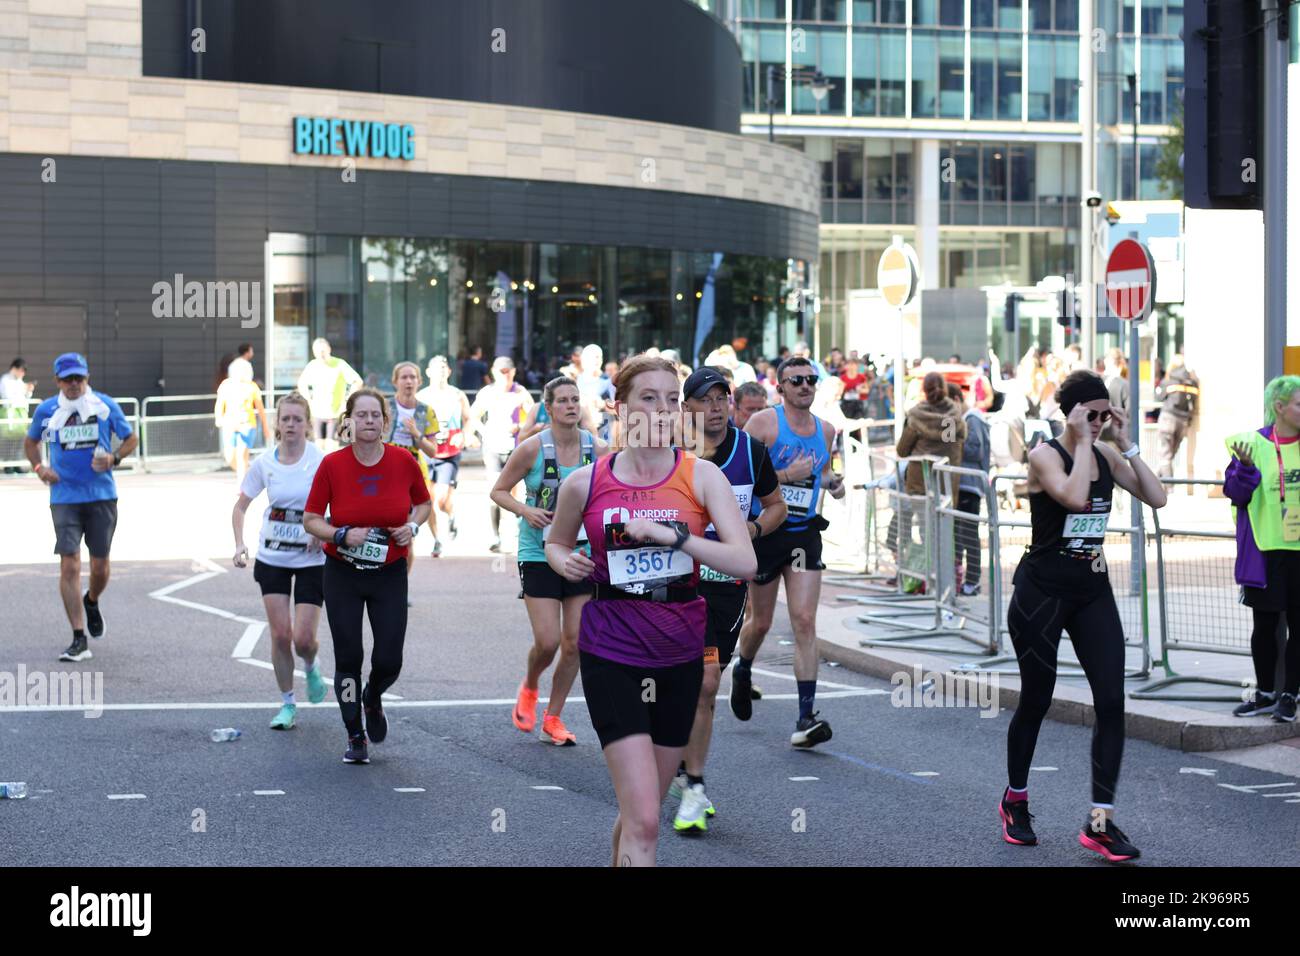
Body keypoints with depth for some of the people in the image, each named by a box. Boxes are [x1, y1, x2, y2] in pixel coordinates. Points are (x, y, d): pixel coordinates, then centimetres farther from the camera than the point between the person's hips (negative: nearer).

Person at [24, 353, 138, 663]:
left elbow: (131, 439, 10)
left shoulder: (105, 405, 1)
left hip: (102, 496, 0)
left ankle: (92, 603, 42)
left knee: (100, 565, 6)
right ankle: (79, 641, -8)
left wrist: (114, 458, -9)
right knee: (69, 564, -10)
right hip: (64, 496, 0)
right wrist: (38, 467, 0)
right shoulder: (46, 410, 2)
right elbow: (30, 442, 19)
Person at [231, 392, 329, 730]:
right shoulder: (263, 463, -2)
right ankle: (287, 705, 14)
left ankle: (311, 667, 29)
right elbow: (240, 507, 7)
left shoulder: (322, 461, -11)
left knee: (303, 638, -7)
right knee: (280, 634, -1)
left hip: (311, 559, -2)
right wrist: (240, 543, -7)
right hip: (272, 558, 2)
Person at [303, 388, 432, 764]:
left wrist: (413, 526, -8)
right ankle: (355, 736, 16)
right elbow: (310, 519, -4)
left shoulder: (404, 462, -6)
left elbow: (423, 502, 12)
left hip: (390, 575, 1)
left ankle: (372, 699, 32)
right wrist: (342, 535, -21)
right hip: (342, 574, -1)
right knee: (348, 657, -1)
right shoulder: (332, 464, -10)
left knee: (389, 661, -4)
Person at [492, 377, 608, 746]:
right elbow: (499, 490, 1)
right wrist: (526, 511, -16)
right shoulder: (532, 448, -9)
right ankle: (528, 687, 24)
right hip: (538, 554, -3)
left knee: (574, 643, 2)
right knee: (547, 640, -10)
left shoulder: (598, 449, 0)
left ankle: (552, 719, 18)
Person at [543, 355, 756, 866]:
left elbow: (745, 561, -13)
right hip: (611, 655, -2)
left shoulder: (701, 475, -3)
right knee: (643, 822, -13)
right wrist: (566, 562, -5)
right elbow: (556, 541, 18)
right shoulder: (585, 483, -2)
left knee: (641, 809, 15)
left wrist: (672, 535, -23)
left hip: (680, 655, 2)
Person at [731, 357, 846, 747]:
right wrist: (787, 475, -22)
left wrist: (831, 481, 5)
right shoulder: (764, 422, -8)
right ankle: (742, 671, 46)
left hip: (805, 534, 3)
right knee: (762, 621, 12)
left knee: (805, 622, -9)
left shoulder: (825, 430, 9)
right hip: (766, 531, -3)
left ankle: (806, 718, -12)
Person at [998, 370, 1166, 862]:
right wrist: (1083, 443, -21)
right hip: (1042, 591, -5)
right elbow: (1075, 496, -30)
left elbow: (1156, 497, -2)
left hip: (1092, 590, 5)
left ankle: (1100, 822, -6)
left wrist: (1126, 445, -6)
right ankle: (1015, 799, 30)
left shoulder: (1106, 454, 7)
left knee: (1111, 701, -7)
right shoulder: (1045, 455, -11)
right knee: (1036, 701, 6)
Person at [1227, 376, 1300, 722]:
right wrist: (1245, 467, -20)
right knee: (1264, 625, 8)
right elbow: (1235, 493, -2)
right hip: (1265, 551, -1)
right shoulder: (1255, 444, -1)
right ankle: (1265, 694, 22)